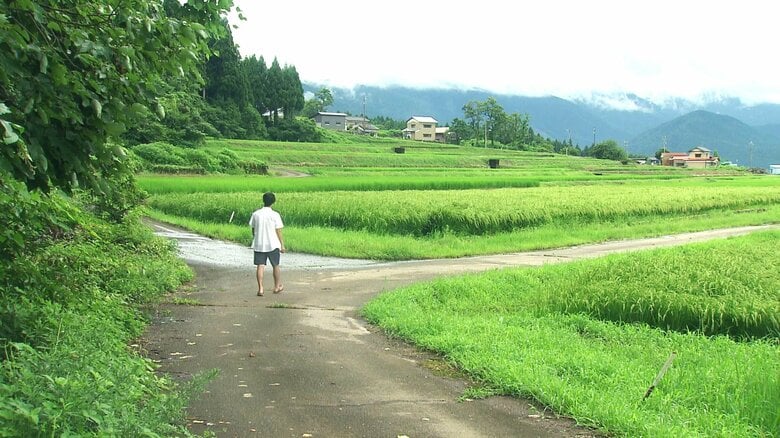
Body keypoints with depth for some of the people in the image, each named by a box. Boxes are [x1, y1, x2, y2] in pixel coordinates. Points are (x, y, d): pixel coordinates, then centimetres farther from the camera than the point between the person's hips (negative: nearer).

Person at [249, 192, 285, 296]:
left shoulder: (256, 214, 1)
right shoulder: (275, 215, -8)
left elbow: (253, 230, 8)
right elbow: (278, 231, -7)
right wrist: (282, 245, 0)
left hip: (258, 245, 2)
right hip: (272, 245, -2)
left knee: (260, 266, 1)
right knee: (276, 265, 14)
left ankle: (260, 288, -7)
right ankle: (277, 287, 26)